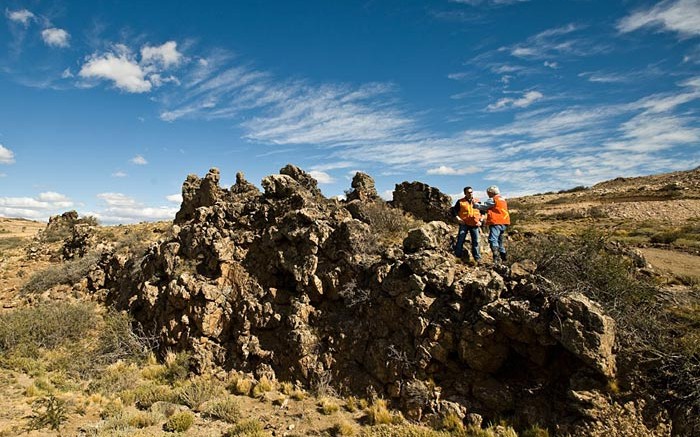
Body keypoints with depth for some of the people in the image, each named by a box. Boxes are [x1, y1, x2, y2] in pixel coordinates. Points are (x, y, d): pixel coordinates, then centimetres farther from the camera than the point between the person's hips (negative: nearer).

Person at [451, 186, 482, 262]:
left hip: (475, 224, 3)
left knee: (475, 241, 6)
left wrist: (480, 220, 7)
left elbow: (482, 211, 17)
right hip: (464, 224, -2)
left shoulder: (477, 201, 10)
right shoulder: (460, 202, 0)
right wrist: (458, 218, -9)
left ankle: (477, 258, 14)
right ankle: (457, 256, 2)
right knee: (460, 240, -4)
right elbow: (454, 210, 2)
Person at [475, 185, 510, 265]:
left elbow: (483, 207, -1)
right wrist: (485, 211, 24)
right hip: (503, 223, 10)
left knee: (493, 240, -19)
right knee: (499, 241, 20)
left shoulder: (493, 200, -7)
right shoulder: (502, 200, 22)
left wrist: (475, 204, 14)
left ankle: (496, 259, -31)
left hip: (496, 223, -10)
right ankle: (503, 258, 25)